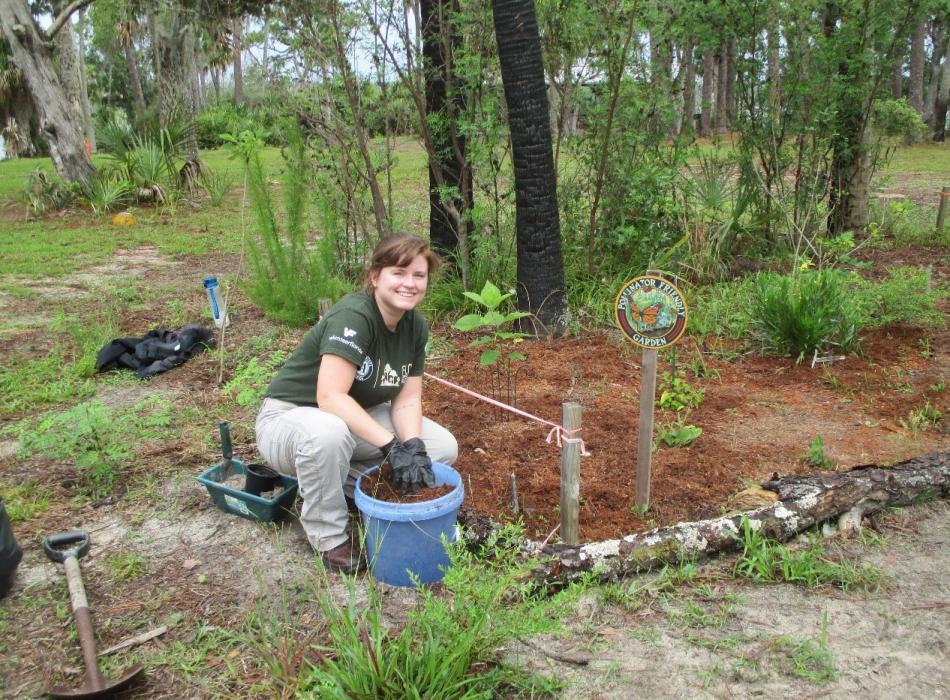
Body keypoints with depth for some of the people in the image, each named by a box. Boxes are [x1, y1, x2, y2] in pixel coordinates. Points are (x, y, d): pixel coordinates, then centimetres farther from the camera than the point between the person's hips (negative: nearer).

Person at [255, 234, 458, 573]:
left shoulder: (415, 326, -4)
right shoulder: (352, 316, -27)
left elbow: (407, 398, -5)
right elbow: (331, 397, -35)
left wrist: (413, 446, -24)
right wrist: (392, 445, -38)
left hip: (356, 419, 7)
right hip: (291, 417, -7)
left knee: (444, 447, -8)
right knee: (328, 433, -42)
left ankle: (342, 486, 2)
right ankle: (329, 537, -16)